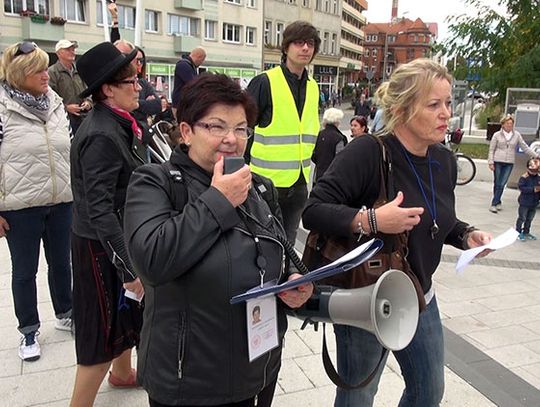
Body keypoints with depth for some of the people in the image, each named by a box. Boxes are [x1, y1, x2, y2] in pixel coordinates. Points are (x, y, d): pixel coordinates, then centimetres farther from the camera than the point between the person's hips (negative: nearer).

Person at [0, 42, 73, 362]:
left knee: (62, 262, 17)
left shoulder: (55, 104, 6)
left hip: (62, 203, 5)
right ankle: (29, 331, 28)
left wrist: (77, 190, 14)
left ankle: (65, 314, 38)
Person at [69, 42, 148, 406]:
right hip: (103, 246, -9)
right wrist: (128, 269, -27)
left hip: (122, 236, 9)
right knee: (106, 329, 4)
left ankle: (122, 373, 48)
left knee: (127, 312, 25)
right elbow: (99, 209, -28)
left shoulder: (118, 125, 4)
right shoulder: (102, 136, -25)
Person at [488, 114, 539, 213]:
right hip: (498, 162, -1)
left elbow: (525, 147, 10)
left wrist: (536, 156, 5)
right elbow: (491, 150, 2)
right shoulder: (497, 135, 1)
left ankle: (494, 204, -2)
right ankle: (498, 202, 19)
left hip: (509, 163, 1)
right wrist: (491, 162, -5)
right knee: (497, 183, 4)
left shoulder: (517, 135, 6)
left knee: (502, 184, -7)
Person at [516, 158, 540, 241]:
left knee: (529, 219, 16)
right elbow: (521, 187, -22)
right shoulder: (524, 178, -14)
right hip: (524, 203, -6)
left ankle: (526, 232, 29)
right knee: (522, 218, 2)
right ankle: (518, 232, 12)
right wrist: (533, 189, -26)